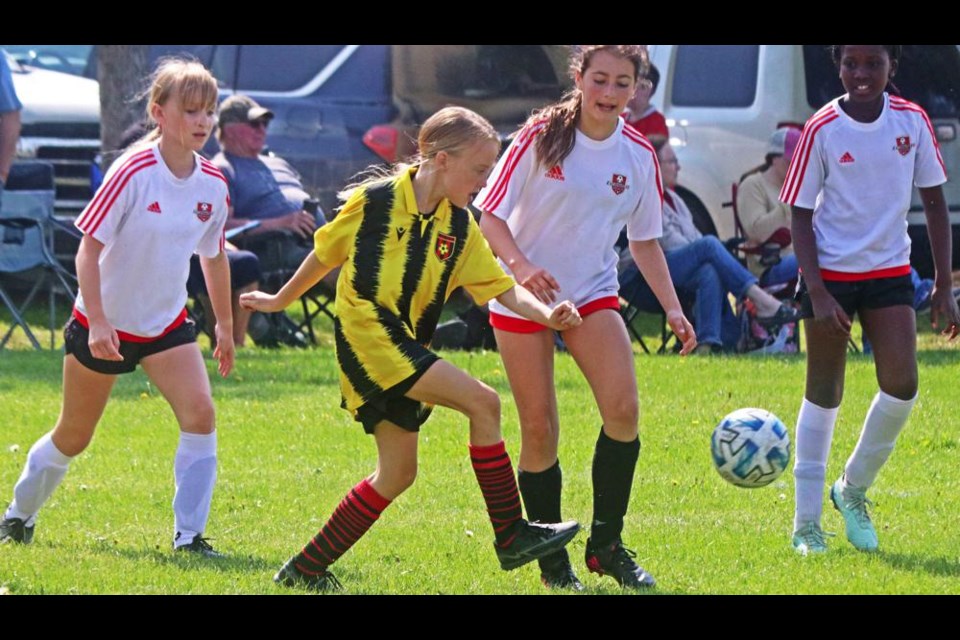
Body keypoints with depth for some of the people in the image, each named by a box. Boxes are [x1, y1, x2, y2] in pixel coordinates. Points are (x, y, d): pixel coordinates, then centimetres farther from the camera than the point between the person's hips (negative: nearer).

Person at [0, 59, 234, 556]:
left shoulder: (212, 184, -4)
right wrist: (97, 322, -25)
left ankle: (189, 535, -12)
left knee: (200, 413, -19)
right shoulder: (134, 173, -20)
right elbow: (88, 249, -18)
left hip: (167, 325, 4)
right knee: (73, 436, 10)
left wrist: (225, 326, 18)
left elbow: (213, 256, 13)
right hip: (103, 324, -4)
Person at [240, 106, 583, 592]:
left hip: (408, 347, 8)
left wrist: (546, 315, -15)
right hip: (367, 333, -8)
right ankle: (512, 537, -16)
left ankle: (305, 569, 17)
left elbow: (503, 290, 4)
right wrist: (280, 300, 18)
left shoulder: (460, 227, 8)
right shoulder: (373, 202, -7)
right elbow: (325, 255, 7)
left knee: (397, 474, 8)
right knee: (482, 401, -19)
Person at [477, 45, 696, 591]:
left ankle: (607, 545, -1)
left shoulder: (639, 154, -1)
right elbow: (491, 215, -10)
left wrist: (673, 308, -2)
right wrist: (521, 265, -28)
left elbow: (645, 240, 9)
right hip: (523, 296, -3)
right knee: (540, 430, -3)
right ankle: (552, 561, 13)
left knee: (624, 409, -17)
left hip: (593, 294, 3)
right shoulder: (542, 136, -11)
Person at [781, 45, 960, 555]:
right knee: (824, 394, 2)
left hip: (889, 271, 2)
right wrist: (817, 293, -16)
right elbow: (800, 216, -6)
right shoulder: (822, 130, -10)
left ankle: (853, 489, 12)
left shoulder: (912, 121, -3)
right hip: (830, 273, -2)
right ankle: (806, 524, 11)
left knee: (902, 386, -12)